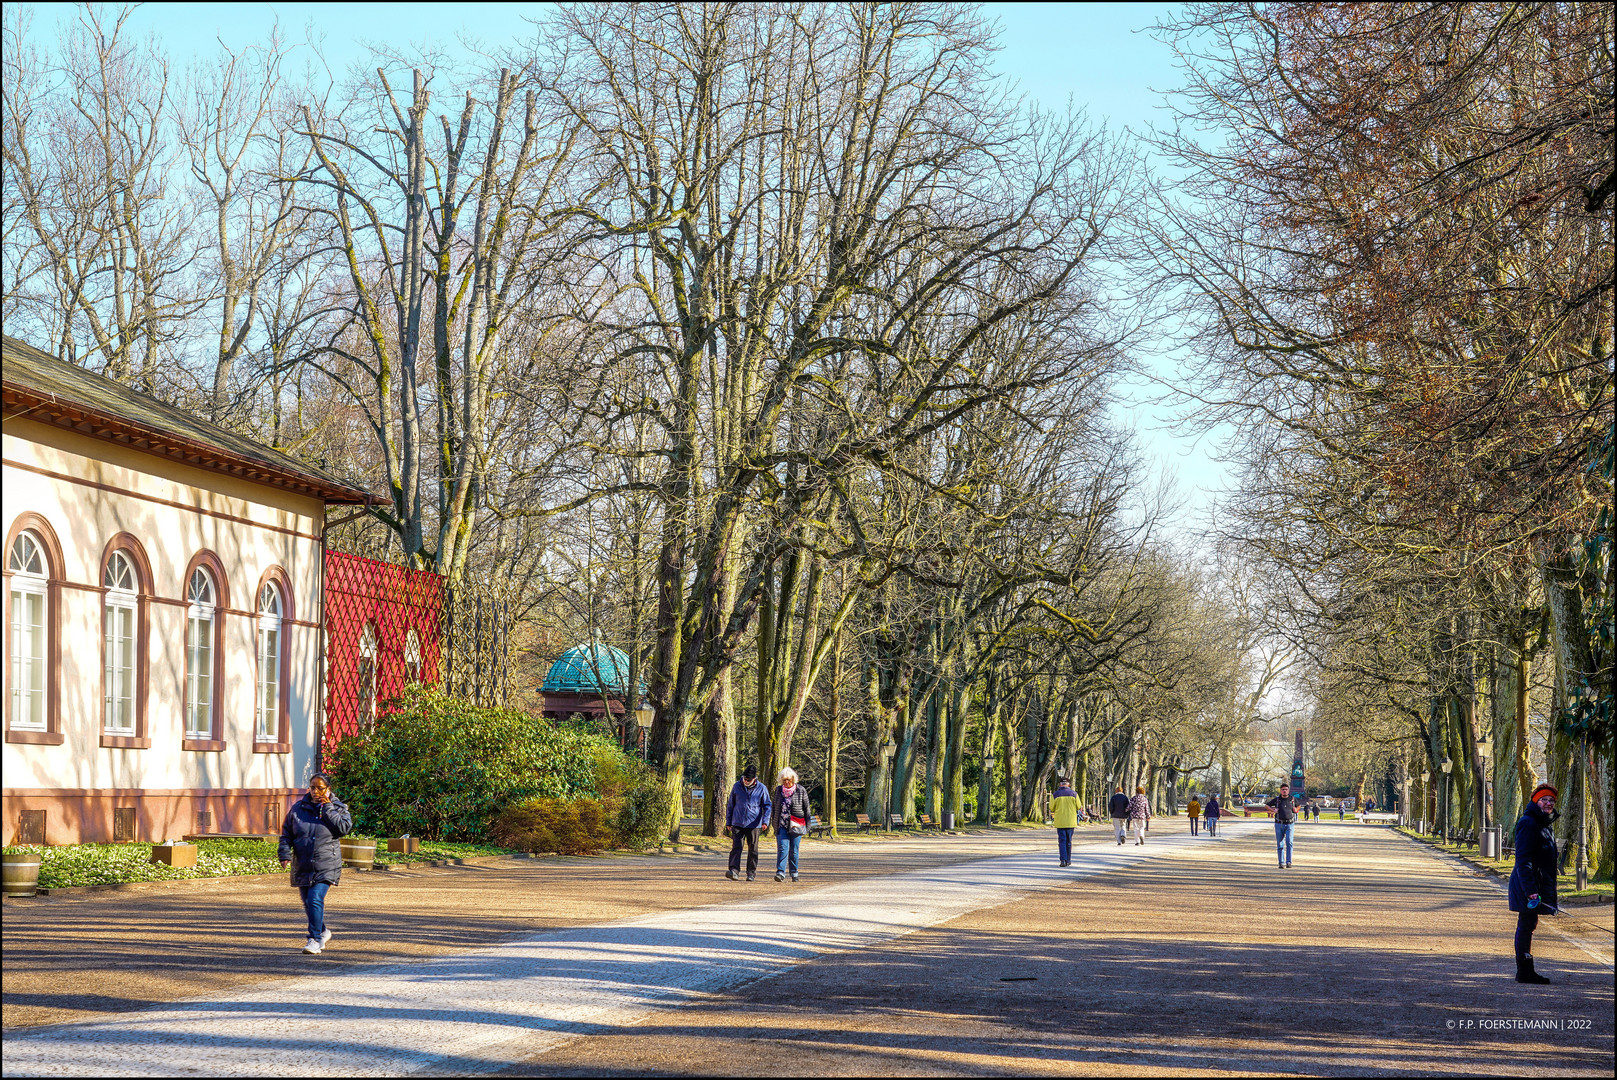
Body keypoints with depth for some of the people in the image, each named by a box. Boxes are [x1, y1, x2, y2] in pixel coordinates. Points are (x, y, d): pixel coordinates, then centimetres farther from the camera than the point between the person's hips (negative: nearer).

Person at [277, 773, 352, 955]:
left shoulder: (339, 808, 2)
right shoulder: (298, 808, 7)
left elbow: (344, 828, -15)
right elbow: (286, 834, 10)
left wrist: (327, 808, -14)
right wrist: (285, 855, -5)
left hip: (326, 866, -4)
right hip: (302, 867, 4)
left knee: (315, 899, -19)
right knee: (308, 904, 12)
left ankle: (315, 940, -14)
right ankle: (323, 932, 35)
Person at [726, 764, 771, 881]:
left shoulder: (761, 789, 1)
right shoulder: (737, 786, 5)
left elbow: (767, 806, 6)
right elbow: (730, 805, 13)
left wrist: (765, 821, -8)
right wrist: (728, 822, 12)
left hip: (753, 824, 0)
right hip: (737, 823, 0)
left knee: (753, 849, 5)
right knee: (736, 847, -11)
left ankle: (751, 873, 13)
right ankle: (734, 871, -18)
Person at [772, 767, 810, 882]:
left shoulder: (801, 791, 1)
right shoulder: (778, 790, 9)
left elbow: (806, 808, 5)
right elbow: (774, 807, 18)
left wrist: (807, 825, 4)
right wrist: (772, 821, 16)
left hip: (795, 825, -1)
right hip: (781, 824, 2)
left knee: (794, 850, 3)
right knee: (782, 848, -11)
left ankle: (794, 872, 16)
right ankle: (780, 872, -17)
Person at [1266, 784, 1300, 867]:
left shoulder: (1293, 799, 8)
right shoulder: (1276, 799, 6)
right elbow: (1266, 805, 16)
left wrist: (1296, 810, 4)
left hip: (1289, 824, -1)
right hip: (1279, 824, 1)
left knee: (1289, 842, -15)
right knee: (1280, 845, 1)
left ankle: (1289, 862, -13)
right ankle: (1281, 863, 6)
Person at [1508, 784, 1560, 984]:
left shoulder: (1545, 824, 17)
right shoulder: (1528, 823, -15)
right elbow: (1523, 859, -21)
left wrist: (1550, 891, 24)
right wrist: (1530, 890, -27)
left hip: (1541, 883, 10)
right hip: (1528, 885, -10)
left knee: (1528, 926, 14)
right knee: (1526, 926, -6)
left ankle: (1526, 971, 20)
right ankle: (1524, 972, -2)